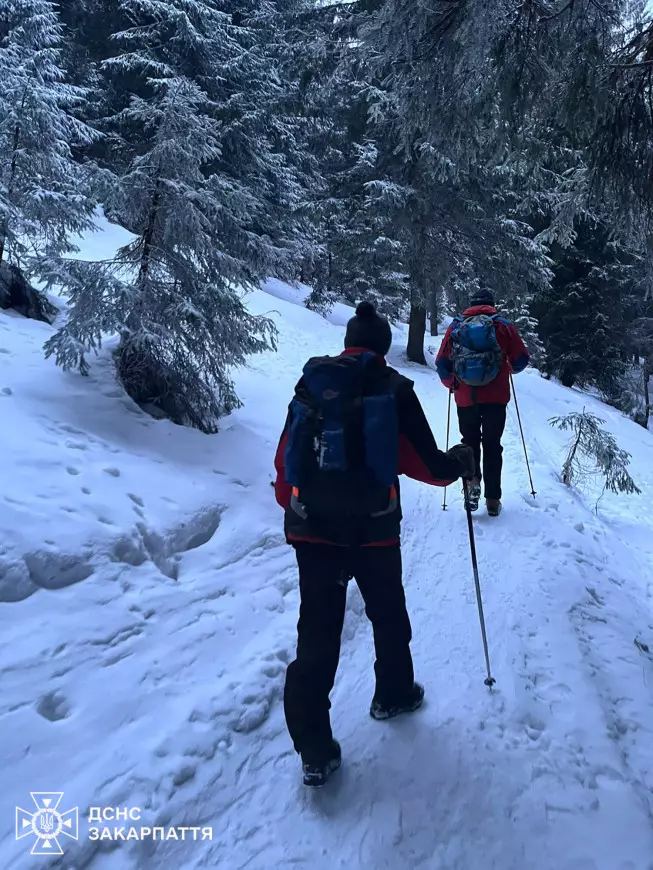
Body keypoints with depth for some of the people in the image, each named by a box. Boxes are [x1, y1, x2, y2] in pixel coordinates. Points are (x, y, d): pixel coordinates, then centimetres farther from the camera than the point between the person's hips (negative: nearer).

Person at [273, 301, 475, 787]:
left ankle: (314, 750, 12)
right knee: (389, 616, 24)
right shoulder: (394, 389, -3)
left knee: (317, 632, 9)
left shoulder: (311, 382, 4)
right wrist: (459, 464, 18)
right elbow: (426, 463, -3)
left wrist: (292, 505, 21)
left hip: (311, 527, 2)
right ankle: (394, 695, 46)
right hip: (373, 529, -1)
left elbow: (285, 459, 5)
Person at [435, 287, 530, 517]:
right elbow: (521, 360, 2)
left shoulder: (456, 326, 3)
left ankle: (472, 481, -4)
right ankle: (493, 500, 12)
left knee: (470, 442, 18)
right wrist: (509, 369, 24)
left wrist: (451, 383, 18)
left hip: (465, 398, 0)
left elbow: (442, 364, 0)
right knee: (492, 445, 10)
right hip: (495, 398, 0)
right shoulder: (503, 325, 2)